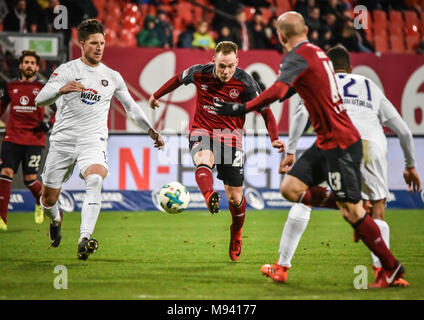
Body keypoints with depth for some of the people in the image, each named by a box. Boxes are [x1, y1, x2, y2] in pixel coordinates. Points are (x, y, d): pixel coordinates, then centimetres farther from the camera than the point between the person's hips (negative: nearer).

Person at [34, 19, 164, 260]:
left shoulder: (112, 77, 10)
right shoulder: (67, 70, -1)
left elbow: (131, 106, 23)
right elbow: (40, 100, -12)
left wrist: (151, 130, 17)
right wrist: (62, 89, -31)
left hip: (93, 142, 0)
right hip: (63, 140, 0)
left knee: (95, 181, -31)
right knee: (48, 200, 6)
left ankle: (84, 239, -41)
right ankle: (57, 219, 44)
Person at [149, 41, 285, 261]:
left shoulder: (245, 82, -12)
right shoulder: (199, 73, -7)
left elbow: (265, 110, -6)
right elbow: (178, 79, 15)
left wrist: (275, 138, -19)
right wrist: (157, 95, 29)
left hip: (230, 138, 0)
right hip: (202, 132, 0)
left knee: (235, 197, 2)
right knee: (203, 160, -37)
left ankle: (236, 234, 31)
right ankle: (210, 197, -66)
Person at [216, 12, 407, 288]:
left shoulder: (298, 56, -16)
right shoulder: (316, 52, 12)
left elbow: (278, 91, -32)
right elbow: (292, 88, 28)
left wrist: (242, 109, -30)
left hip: (340, 143, -9)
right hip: (326, 141, 9)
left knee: (352, 211, -3)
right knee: (291, 188, 4)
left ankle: (391, 268, 7)